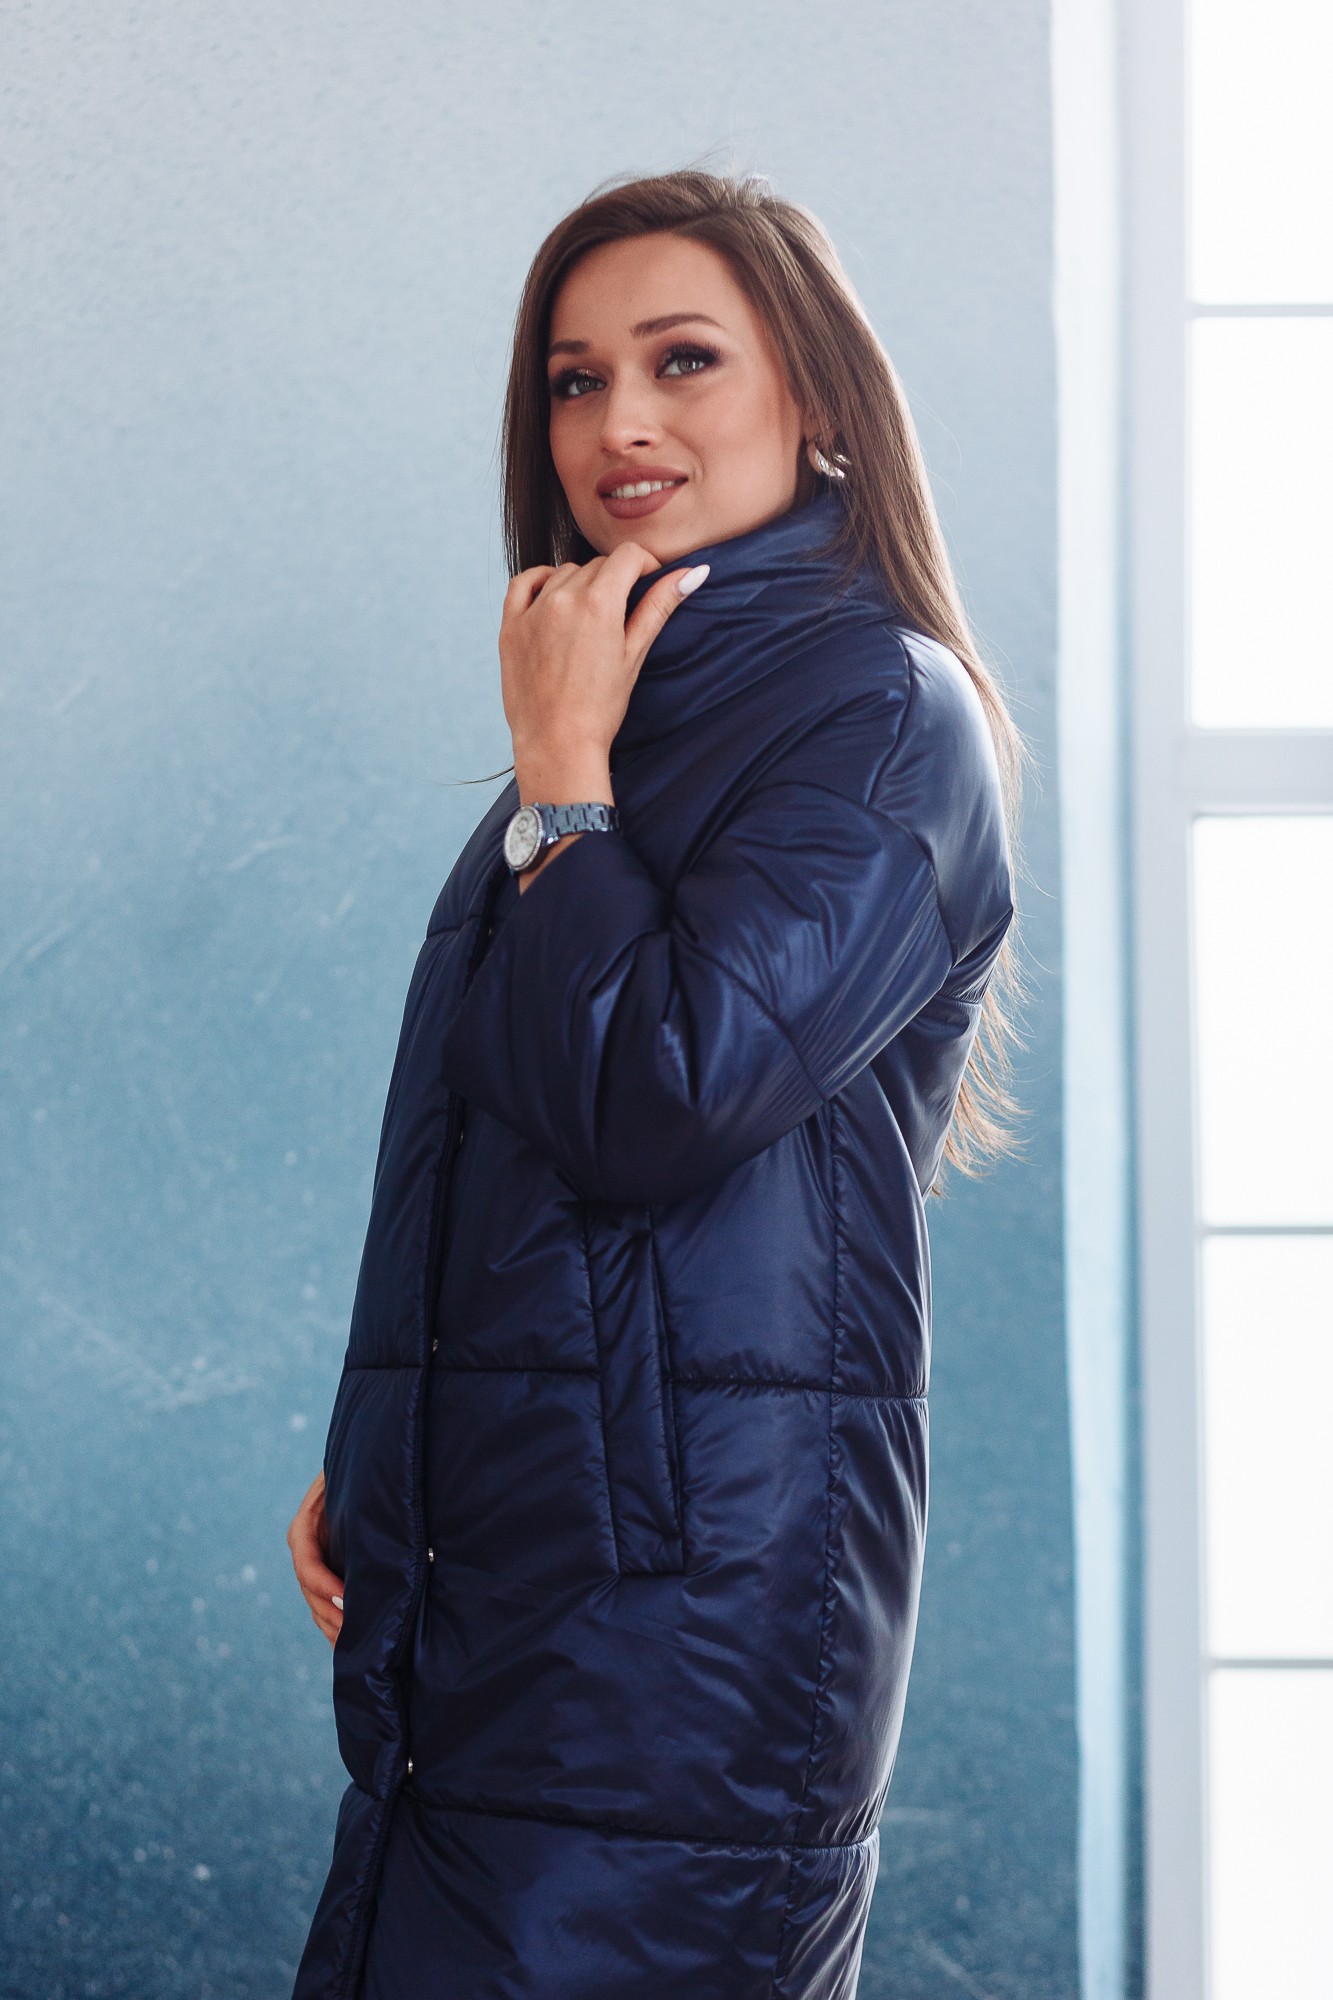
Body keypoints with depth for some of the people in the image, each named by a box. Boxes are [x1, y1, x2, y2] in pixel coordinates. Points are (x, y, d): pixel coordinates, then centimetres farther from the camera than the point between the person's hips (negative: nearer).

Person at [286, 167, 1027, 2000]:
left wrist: (558, 769, -8)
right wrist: (378, 1469, 11)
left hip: (688, 1597, -8)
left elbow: (652, 1106, -20)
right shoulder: (633, 715, 18)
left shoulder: (877, 711, -8)